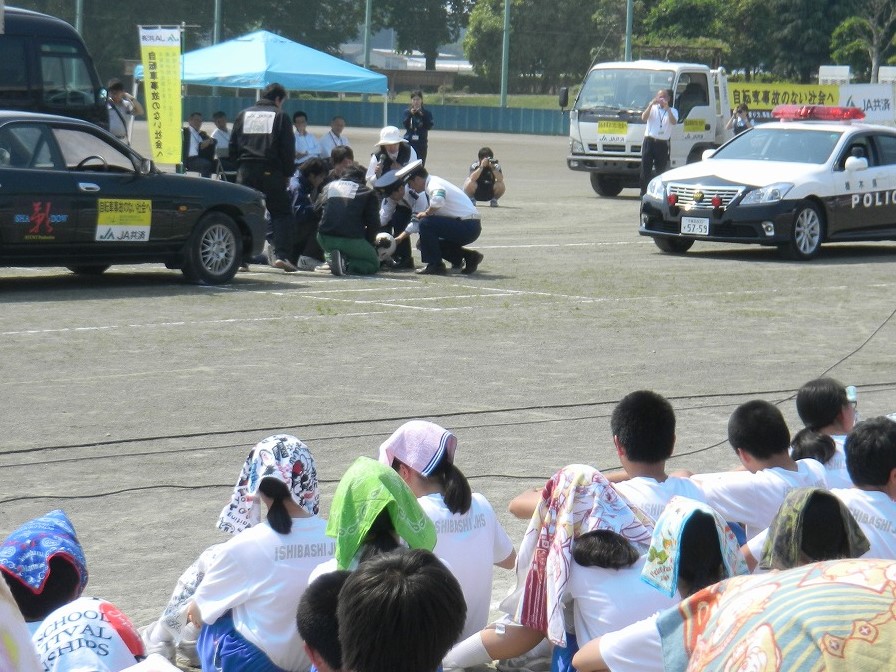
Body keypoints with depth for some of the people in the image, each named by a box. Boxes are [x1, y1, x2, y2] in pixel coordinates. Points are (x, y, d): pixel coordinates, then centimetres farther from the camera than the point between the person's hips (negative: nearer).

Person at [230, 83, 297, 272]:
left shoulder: (243, 115, 13)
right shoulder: (280, 116, 2)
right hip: (271, 172, -3)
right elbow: (288, 149, -1)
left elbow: (233, 147, 13)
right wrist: (287, 174, 6)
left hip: (246, 171, 3)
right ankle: (281, 255, -14)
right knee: (281, 213, 1)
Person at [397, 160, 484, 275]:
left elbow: (438, 199, -40)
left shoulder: (434, 184, -13)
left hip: (467, 227, -10)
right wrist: (401, 237, 25)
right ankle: (469, 257, 13)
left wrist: (427, 213, -20)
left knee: (426, 224, -18)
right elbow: (417, 219, 26)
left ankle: (435, 265, -10)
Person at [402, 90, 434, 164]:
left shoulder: (426, 113, 5)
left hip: (421, 143, 0)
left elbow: (429, 126, -7)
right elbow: (405, 125, -7)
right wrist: (410, 114, -17)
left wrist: (422, 115, -15)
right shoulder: (407, 112, 6)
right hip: (409, 142, 0)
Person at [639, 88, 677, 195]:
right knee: (645, 170, -3)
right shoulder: (652, 108, 11)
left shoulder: (672, 111, 10)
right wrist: (651, 105, -16)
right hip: (649, 141, 0)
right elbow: (643, 118, -7)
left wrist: (667, 108, -16)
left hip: (662, 144, 0)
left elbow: (673, 122, -11)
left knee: (661, 170, 0)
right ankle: (644, 193, 0)